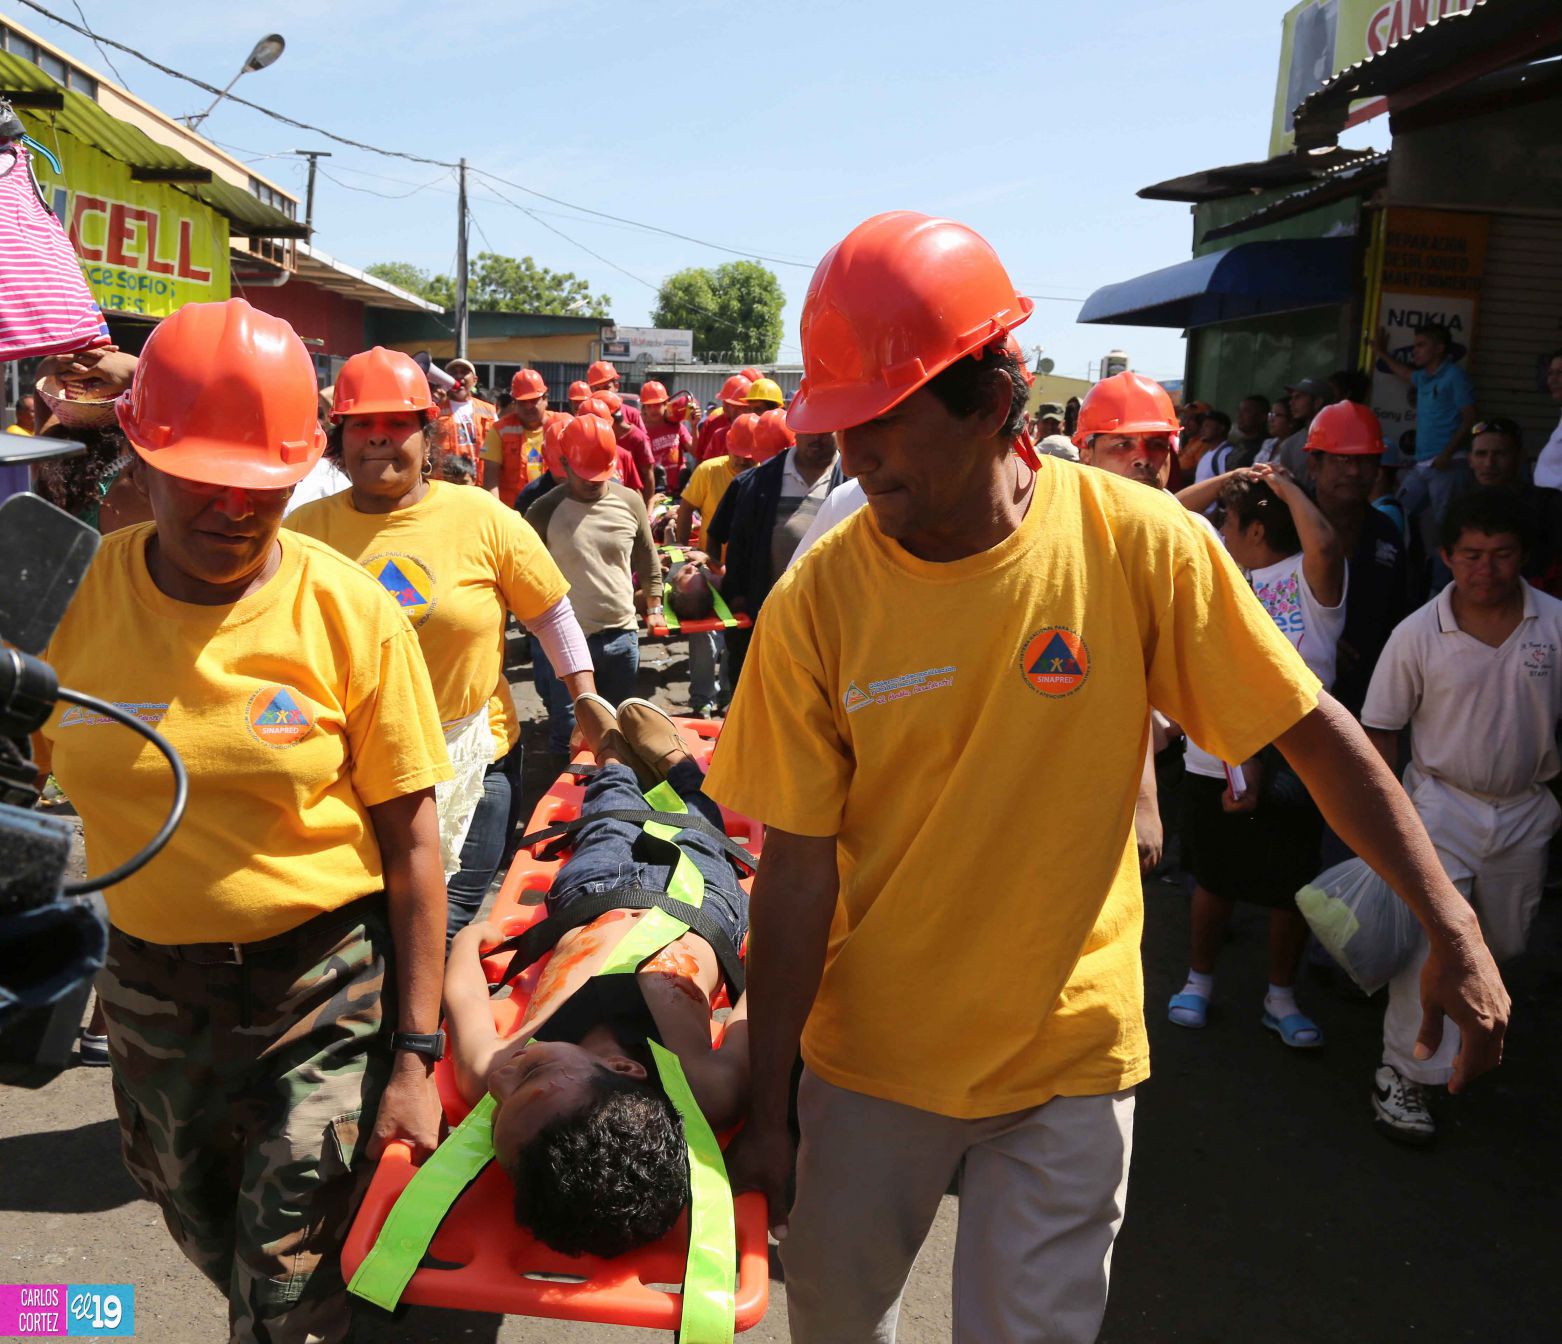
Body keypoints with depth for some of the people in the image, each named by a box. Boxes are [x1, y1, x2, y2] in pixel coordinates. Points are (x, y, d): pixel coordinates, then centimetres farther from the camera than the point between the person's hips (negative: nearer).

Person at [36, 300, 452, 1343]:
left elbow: (412, 842, -10)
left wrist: (415, 1055, -10)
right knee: (213, 1248, 24)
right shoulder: (74, 594, -7)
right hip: (151, 991, 4)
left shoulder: (352, 611, -13)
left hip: (327, 988, -3)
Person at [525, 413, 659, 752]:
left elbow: (648, 560, 15)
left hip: (622, 635, 4)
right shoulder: (544, 510, -7)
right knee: (568, 736, 2)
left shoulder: (630, 501, 2)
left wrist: (654, 607, 13)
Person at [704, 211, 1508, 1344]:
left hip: (1068, 1059, -1)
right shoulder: (815, 603, -15)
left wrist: (1452, 928, -7)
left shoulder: (1138, 542, -16)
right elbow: (800, 870, -11)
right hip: (871, 1057, 2)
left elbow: (1314, 731, -6)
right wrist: (768, 1111, -7)